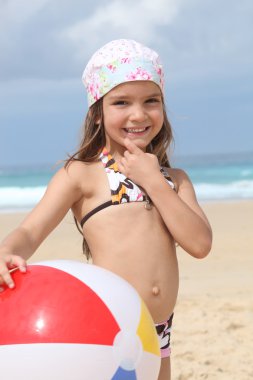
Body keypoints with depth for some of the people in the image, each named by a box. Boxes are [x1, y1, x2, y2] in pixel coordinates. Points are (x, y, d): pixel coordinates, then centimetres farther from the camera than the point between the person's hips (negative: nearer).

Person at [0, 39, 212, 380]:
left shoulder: (174, 179, 10)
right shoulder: (81, 174, -3)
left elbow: (200, 244, -3)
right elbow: (29, 232, -12)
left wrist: (154, 181, -7)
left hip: (158, 337, 5)